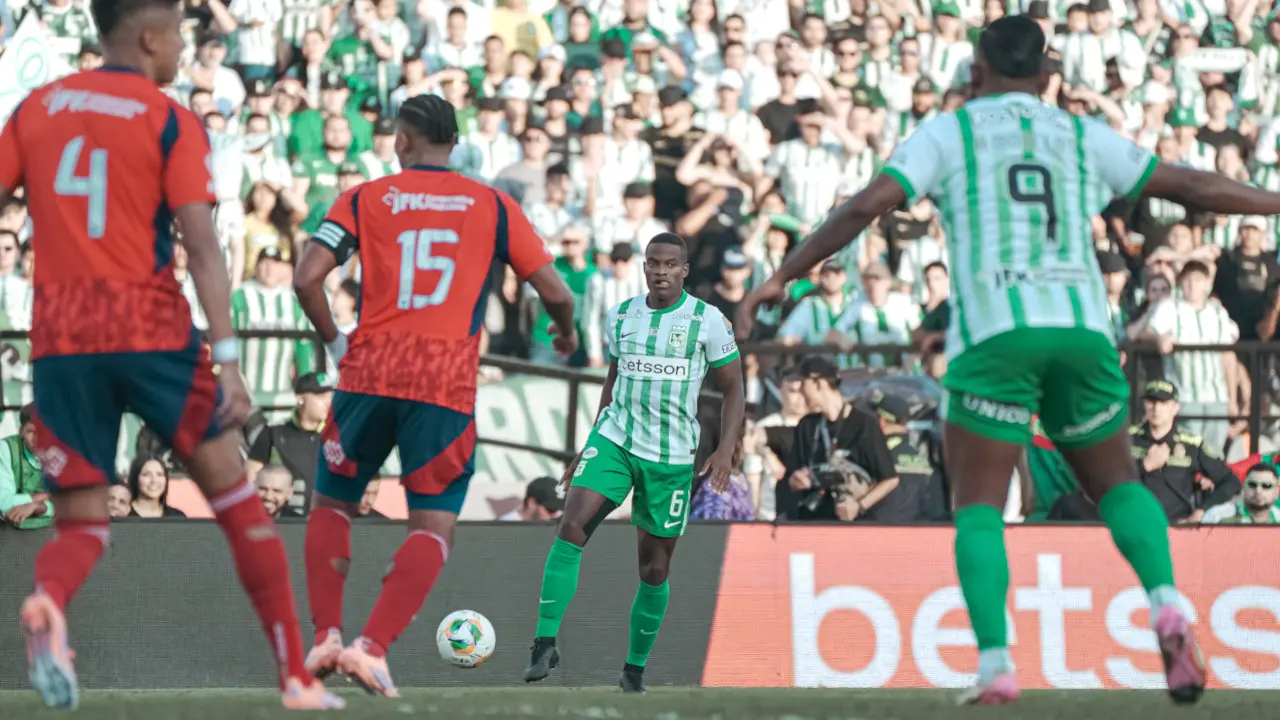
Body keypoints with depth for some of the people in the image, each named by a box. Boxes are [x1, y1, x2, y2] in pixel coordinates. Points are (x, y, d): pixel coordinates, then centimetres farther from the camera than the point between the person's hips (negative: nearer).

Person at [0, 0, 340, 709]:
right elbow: (200, 244, -10)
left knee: (80, 524, 7)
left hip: (59, 338, 3)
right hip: (152, 331, -3)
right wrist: (228, 359, -14)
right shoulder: (172, 123, -2)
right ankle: (296, 676, 13)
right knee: (235, 499, 12)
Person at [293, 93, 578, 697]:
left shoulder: (364, 200, 8)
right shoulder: (494, 206, 10)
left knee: (332, 505, 20)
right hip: (448, 383, -1)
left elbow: (307, 278, -4)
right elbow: (555, 293, 10)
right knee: (433, 528, 3)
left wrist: (334, 343, 11)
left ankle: (326, 636, 8)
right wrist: (565, 332, 32)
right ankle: (372, 646, -15)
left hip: (369, 374, 1)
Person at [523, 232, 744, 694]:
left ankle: (635, 670, 20)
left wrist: (725, 450, -13)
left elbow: (732, 390, 0)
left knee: (654, 567, 4)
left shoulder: (708, 321, -4)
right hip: (614, 439, 2)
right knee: (571, 526, -22)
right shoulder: (619, 317, 6)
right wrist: (589, 448, 18)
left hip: (671, 458, -1)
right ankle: (545, 643, -20)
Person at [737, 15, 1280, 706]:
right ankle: (1165, 606, -8)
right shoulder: (1082, 136, 20)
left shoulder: (948, 131, 12)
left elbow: (865, 206, 0)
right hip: (1080, 330, 3)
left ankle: (994, 665, -17)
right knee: (1116, 486, 19)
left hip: (992, 332, -3)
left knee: (978, 510, 3)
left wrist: (780, 278, 3)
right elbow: (1192, 185, 24)